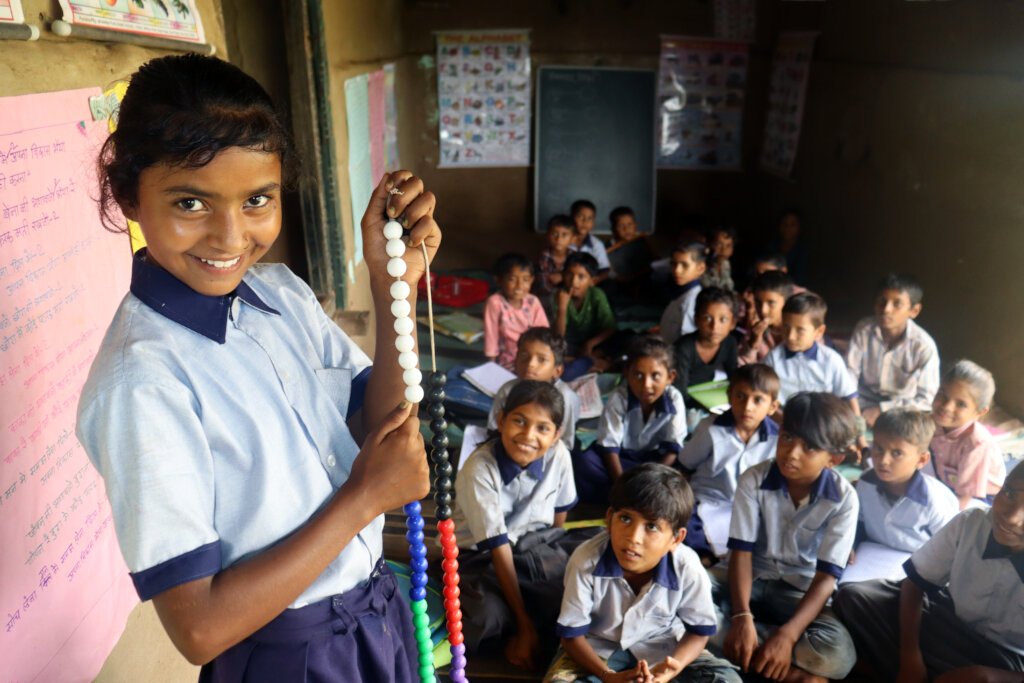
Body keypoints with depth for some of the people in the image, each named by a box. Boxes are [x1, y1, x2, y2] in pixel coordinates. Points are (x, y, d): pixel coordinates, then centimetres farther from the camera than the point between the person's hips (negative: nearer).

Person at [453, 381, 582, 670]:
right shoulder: (479, 470, -27)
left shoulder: (559, 455, -14)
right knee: (486, 616, -32)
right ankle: (517, 631, 1)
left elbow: (559, 514, 5)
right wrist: (524, 624, -22)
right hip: (481, 555, -4)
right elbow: (499, 548, -24)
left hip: (537, 547, 4)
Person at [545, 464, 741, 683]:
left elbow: (699, 631, -9)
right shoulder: (586, 561, -30)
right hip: (597, 645, -2)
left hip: (660, 646, 2)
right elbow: (571, 633, -18)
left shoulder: (687, 569, -26)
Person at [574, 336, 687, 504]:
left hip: (654, 459, 2)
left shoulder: (674, 399, -19)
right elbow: (609, 446, -19)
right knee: (583, 464, -29)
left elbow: (673, 446, -13)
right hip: (621, 458, -1)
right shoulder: (618, 398, -22)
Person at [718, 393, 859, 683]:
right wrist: (742, 618, -30)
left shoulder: (844, 498, -14)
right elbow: (741, 552, -13)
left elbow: (827, 576, -16)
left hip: (802, 592, -1)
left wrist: (788, 634, -30)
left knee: (838, 655, -32)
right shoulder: (754, 479, -12)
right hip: (753, 581, 1)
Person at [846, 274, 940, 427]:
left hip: (901, 412, -2)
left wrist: (882, 410, -23)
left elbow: (927, 400, -15)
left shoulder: (924, 346, -17)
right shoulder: (863, 329, -8)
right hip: (863, 406, 3)